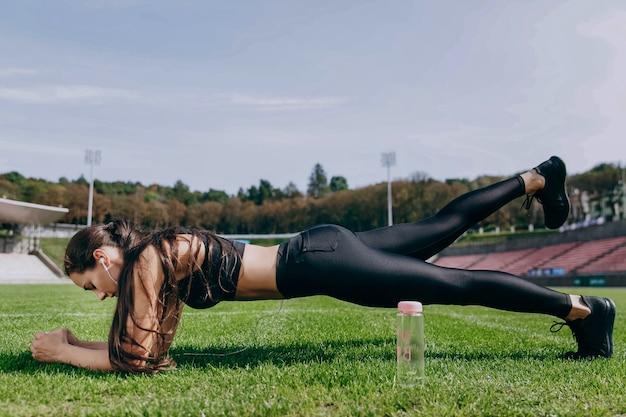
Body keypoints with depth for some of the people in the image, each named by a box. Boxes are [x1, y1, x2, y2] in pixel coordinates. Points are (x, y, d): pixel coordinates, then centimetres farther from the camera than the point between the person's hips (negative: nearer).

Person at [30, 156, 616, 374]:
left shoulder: (146, 260, -12)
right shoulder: (155, 253, 13)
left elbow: (139, 360, -12)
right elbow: (137, 340, 26)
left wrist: (62, 353, 0)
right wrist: (73, 338, 20)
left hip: (322, 263, -7)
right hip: (318, 249, 7)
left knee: (457, 285, 0)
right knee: (443, 227, 18)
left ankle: (583, 309, 14)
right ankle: (536, 177, 33)